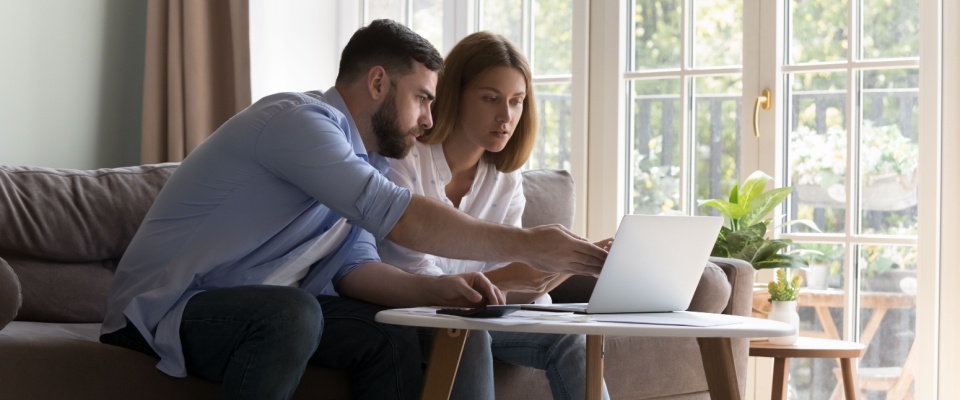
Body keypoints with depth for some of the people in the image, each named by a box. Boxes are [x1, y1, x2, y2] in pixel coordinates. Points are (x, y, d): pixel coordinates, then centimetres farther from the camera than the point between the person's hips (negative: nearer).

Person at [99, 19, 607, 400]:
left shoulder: (360, 159, 13)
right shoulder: (299, 120, -19)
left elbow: (352, 265, 5)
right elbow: (397, 217, -28)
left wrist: (434, 289, -13)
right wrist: (525, 245, -25)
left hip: (252, 312, 9)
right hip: (163, 307, -9)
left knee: (392, 338, -7)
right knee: (290, 313, -36)